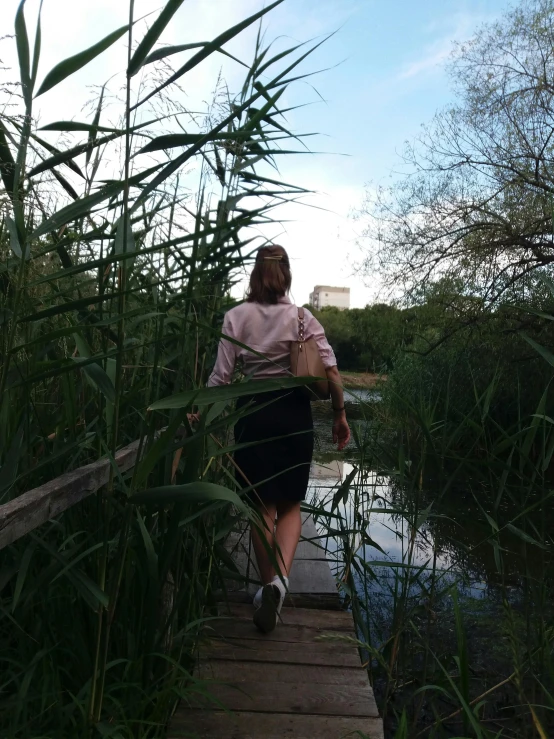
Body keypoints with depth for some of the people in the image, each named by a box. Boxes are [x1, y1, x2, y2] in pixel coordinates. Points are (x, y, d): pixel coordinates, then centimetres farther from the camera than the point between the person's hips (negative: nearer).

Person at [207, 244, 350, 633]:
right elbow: (331, 371, -4)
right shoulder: (304, 317, 2)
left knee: (263, 506, 13)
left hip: (254, 412, 0)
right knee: (290, 504, 13)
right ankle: (281, 578, -7)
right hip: (295, 412, 1)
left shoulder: (236, 316, 0)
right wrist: (340, 415, 6)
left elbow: (222, 375, -5)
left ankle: (268, 586, 24)